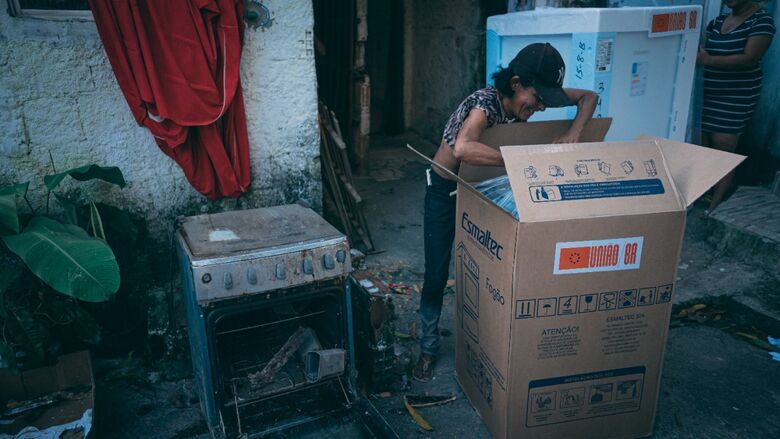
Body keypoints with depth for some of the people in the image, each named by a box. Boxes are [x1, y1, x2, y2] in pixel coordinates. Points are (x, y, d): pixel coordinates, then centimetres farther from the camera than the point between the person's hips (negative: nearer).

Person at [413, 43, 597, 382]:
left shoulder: (529, 96, -13)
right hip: (446, 190, -6)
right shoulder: (485, 103, -33)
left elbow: (588, 96, -1)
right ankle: (428, 350, 20)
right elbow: (463, 149, -54)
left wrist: (574, 132, -20)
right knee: (437, 275, 1)